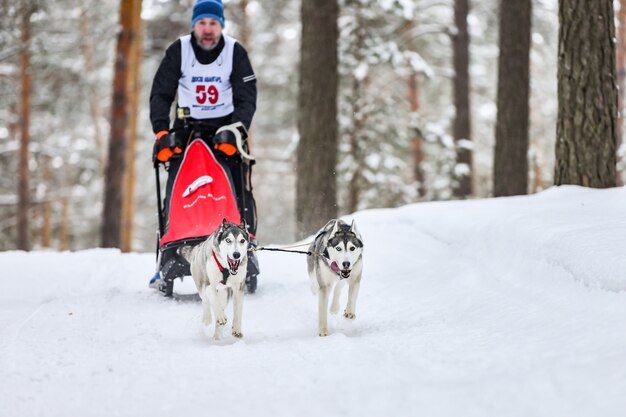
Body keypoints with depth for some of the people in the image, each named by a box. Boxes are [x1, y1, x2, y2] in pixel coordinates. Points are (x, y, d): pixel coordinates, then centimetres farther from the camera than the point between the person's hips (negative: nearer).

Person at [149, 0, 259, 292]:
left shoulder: (235, 52, -9)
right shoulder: (178, 51, -8)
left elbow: (247, 98, -11)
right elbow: (160, 95, -8)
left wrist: (233, 131, -26)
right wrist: (161, 132, -21)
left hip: (227, 129, 0)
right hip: (187, 127, 0)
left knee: (240, 191, -13)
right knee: (175, 192, -11)